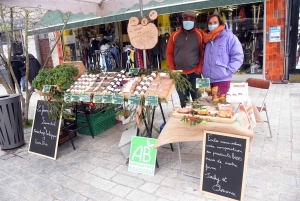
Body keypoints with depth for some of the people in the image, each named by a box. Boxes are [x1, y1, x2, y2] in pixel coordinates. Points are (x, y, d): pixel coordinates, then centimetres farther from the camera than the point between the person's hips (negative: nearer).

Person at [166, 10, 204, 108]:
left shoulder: (200, 34, -2)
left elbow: (203, 53, -2)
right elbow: (169, 53, 7)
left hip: (195, 74, -2)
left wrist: (199, 70, -10)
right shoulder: (175, 35, 4)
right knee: (183, 102, 15)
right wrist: (172, 70, 0)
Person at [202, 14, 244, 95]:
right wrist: (204, 70, 9)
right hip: (208, 80, 6)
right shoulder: (207, 38, 13)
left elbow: (238, 56, -9)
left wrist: (228, 71, -15)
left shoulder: (229, 37, -5)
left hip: (222, 80, -6)